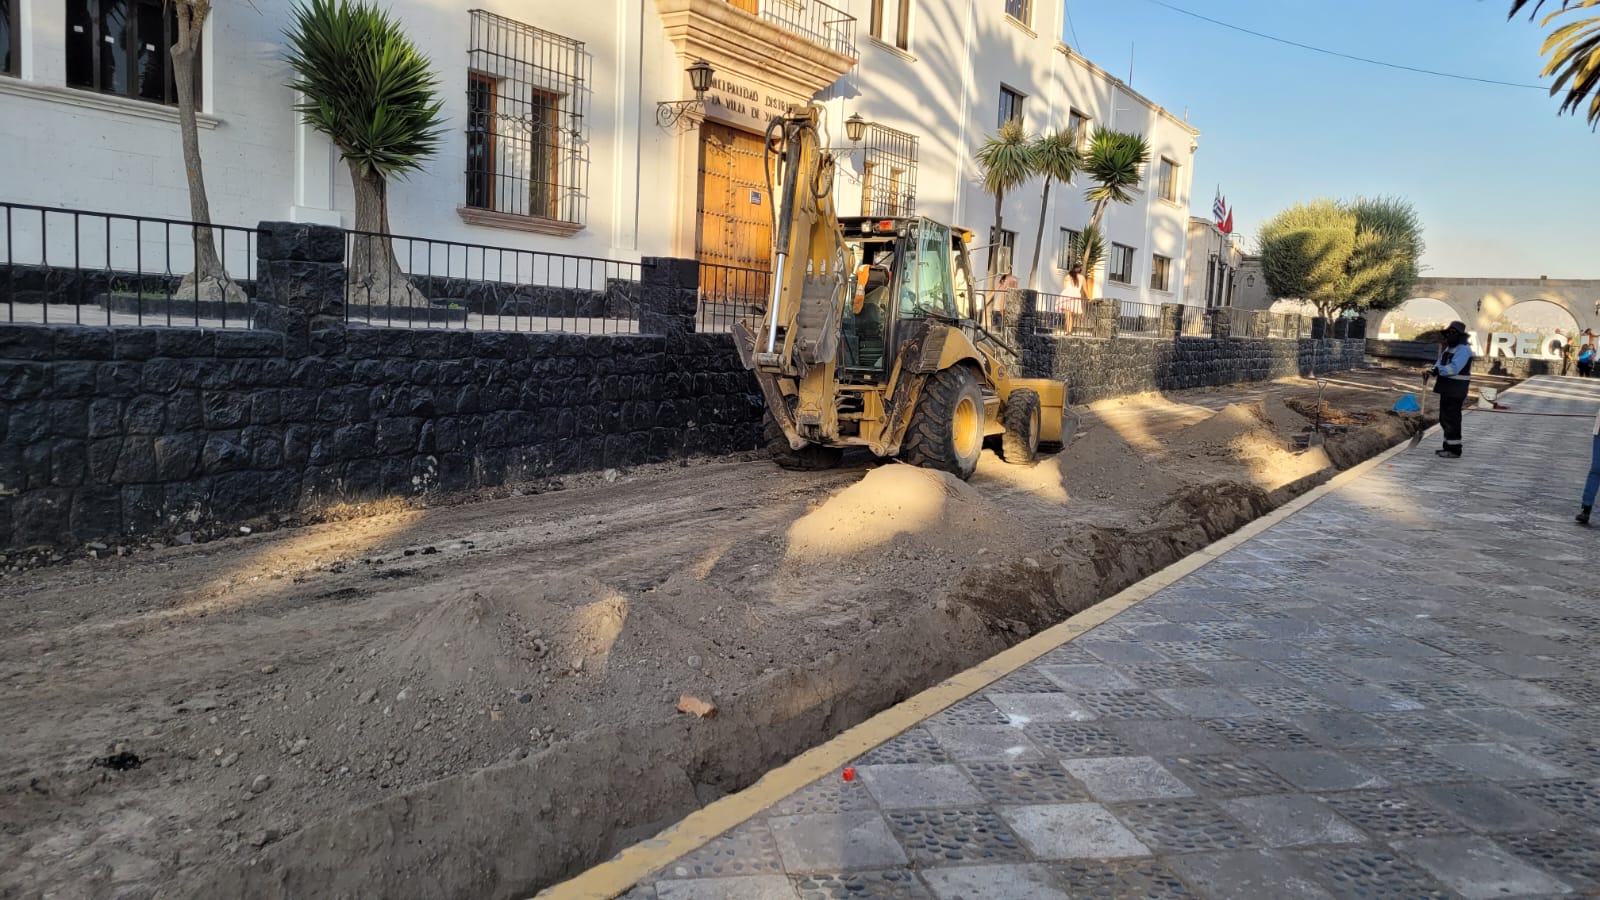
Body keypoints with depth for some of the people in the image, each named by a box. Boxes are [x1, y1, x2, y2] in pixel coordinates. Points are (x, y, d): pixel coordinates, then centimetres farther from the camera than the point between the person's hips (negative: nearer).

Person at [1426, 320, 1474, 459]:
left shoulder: (1463, 349, -14)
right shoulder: (1448, 347, 16)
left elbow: (1454, 368, -25)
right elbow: (1441, 364, 13)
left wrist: (1438, 370, -32)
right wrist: (1433, 368, -8)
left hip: (1456, 389, -10)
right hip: (1447, 388, 10)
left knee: (1452, 419, -8)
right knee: (1445, 418, 15)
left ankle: (1455, 450, -4)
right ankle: (1448, 446, 25)